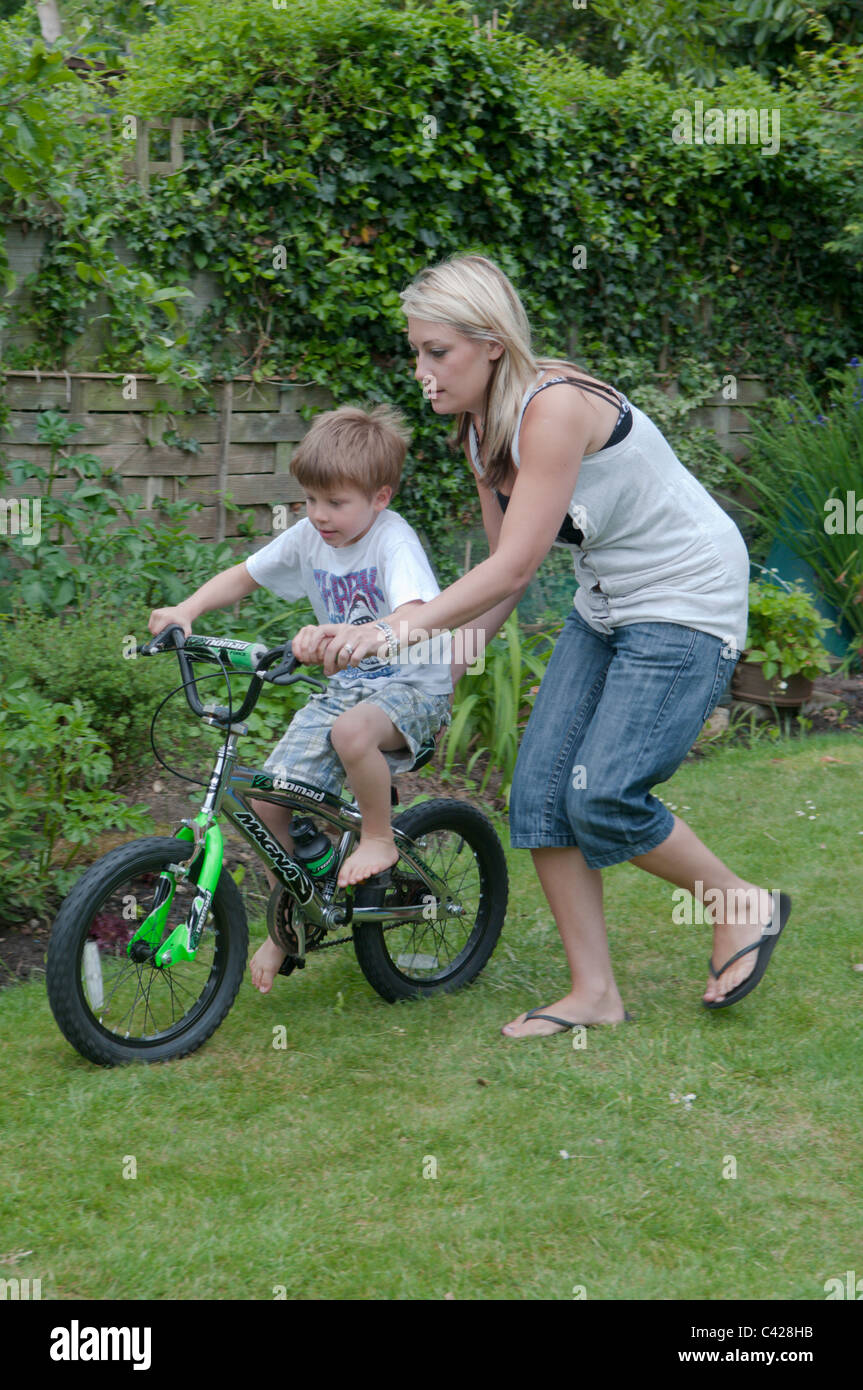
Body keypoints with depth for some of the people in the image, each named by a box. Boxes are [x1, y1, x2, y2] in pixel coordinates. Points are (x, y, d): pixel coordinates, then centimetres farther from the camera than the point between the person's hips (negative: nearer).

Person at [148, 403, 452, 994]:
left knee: (351, 731, -40)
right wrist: (187, 609, -6)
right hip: (347, 683, 6)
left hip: (414, 683, -6)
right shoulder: (309, 536, 0)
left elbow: (413, 619, -38)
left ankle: (380, 838, -11)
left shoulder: (394, 540, -20)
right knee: (267, 797, -7)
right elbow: (243, 576, 13)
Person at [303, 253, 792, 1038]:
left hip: (687, 605, -9)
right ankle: (595, 993, 9)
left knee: (603, 796, -14)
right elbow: (508, 568, 6)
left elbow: (515, 567, -31)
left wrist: (397, 629, -36)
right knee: (541, 788, -1)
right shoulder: (480, 431, 0)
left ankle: (745, 908, 11)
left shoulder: (556, 407, -27)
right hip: (605, 608, 9)